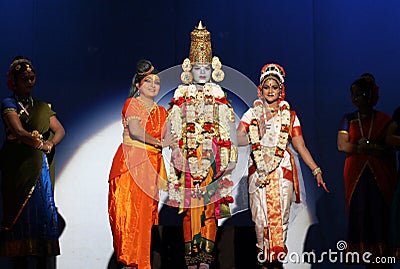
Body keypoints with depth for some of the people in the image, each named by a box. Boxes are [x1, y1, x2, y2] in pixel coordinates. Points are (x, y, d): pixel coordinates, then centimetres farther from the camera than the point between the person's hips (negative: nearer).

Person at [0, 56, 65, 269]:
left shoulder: (42, 107, 18)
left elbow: (60, 129, 6)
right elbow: (19, 132, -13)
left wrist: (51, 143, -14)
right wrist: (41, 144, -21)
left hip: (41, 169, 5)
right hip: (18, 169, -5)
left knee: (45, 212, -2)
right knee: (22, 213, -8)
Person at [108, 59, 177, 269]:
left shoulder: (161, 111, 21)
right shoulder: (132, 103, 2)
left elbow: (166, 138, 16)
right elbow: (135, 131, -12)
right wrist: (159, 142, -5)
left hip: (151, 165, 5)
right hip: (131, 162, -5)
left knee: (146, 212, 0)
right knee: (129, 210, -10)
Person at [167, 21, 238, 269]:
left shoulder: (219, 97, 8)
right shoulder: (182, 96, 9)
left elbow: (230, 128, 5)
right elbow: (173, 129, 6)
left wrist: (231, 157, -2)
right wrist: (177, 152, -6)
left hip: (213, 155, 0)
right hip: (187, 155, 0)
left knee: (210, 205, -5)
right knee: (189, 207, -2)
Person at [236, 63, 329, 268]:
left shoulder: (289, 116, 10)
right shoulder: (252, 113, 9)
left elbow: (300, 146, 8)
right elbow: (237, 139, -1)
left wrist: (316, 170, 2)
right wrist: (255, 137, -19)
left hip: (282, 169, 0)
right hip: (258, 170, 0)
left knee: (280, 213, -5)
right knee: (260, 215, -4)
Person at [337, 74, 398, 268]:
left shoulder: (384, 120, 5)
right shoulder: (348, 120, 11)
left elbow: (390, 150, -1)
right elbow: (342, 145, -3)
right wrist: (373, 147, -9)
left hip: (380, 177, -2)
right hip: (356, 175, 2)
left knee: (380, 216, -6)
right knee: (358, 215, -4)